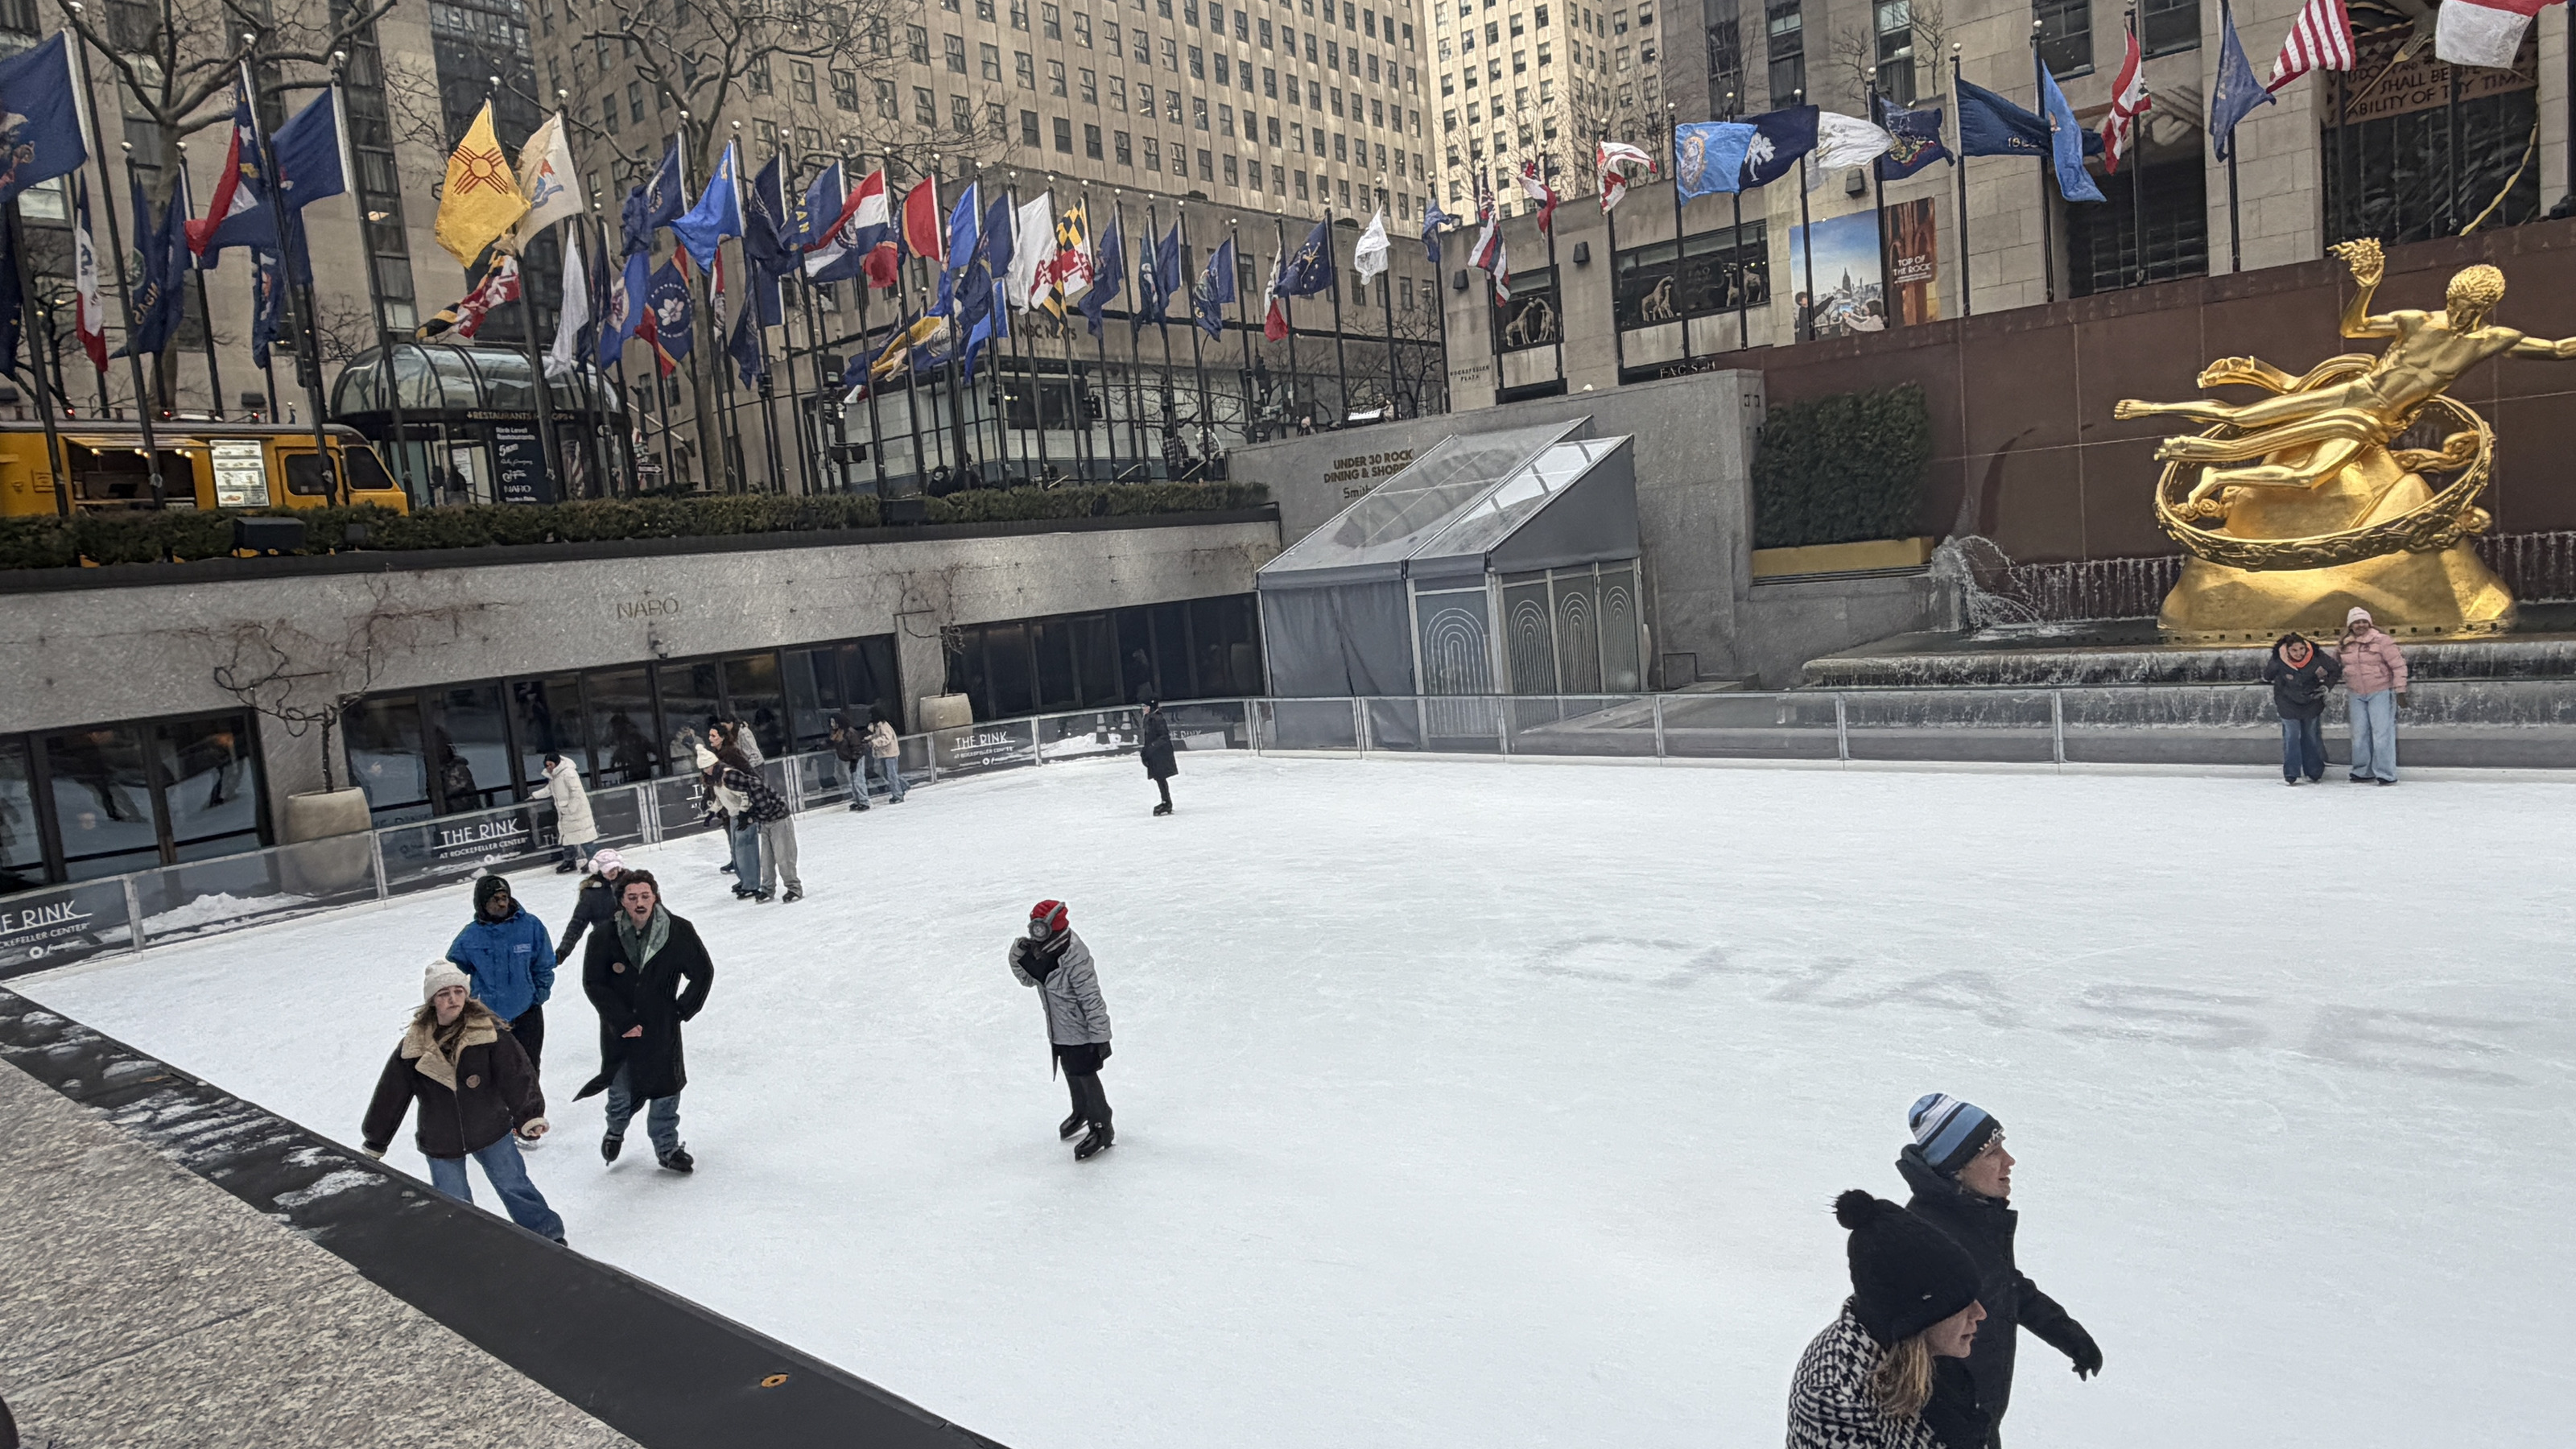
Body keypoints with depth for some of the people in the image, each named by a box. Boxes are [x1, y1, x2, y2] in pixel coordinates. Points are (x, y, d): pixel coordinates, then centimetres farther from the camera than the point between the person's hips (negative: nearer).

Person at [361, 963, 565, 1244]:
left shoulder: (489, 1031, -16)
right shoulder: (414, 1045, -10)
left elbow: (516, 1074, -24)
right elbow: (389, 1095, 0)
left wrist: (530, 1116, -37)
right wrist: (375, 1144, 7)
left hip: (492, 1131, -1)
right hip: (441, 1144, 1)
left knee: (514, 1186, 10)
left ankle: (549, 1236, 27)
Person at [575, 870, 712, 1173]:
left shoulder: (678, 931, -12)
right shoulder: (605, 937, -14)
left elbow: (703, 972, 0)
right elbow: (593, 984, -8)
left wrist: (682, 1009, 0)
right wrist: (622, 1022, -12)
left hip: (662, 1027, 0)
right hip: (619, 1029, 0)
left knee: (665, 1090, 8)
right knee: (621, 1091, 12)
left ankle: (667, 1148, 30)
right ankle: (616, 1130, 46)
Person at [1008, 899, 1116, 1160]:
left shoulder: (1073, 955, -32)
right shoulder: (1039, 949, -5)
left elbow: (1091, 999, -28)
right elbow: (1029, 979, 9)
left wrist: (1100, 1036, -24)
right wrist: (1019, 957, -11)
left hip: (1080, 1030, -9)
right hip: (1059, 1029, 9)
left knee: (1085, 1076, 5)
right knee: (1070, 1072, 26)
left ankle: (1102, 1130, 24)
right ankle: (1081, 1112, 51)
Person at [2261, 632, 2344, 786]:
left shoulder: (2316, 656, -22)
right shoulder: (2278, 660, -24)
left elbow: (2336, 669, -5)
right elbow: (2268, 676, -2)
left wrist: (2327, 685, -10)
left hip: (2312, 702, 1)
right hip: (2288, 703, -1)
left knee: (2311, 737, 12)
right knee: (2291, 737, -4)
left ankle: (2314, 773, 22)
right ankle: (2291, 775, 0)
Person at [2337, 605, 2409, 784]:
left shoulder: (2381, 640, -11)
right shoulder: (2344, 645, 3)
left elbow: (2399, 666, -11)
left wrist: (2400, 690, -13)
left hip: (2380, 693, -5)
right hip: (2356, 695, 5)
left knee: (2382, 733, -6)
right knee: (2359, 734, 8)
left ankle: (2386, 775, -2)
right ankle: (2363, 773, 16)